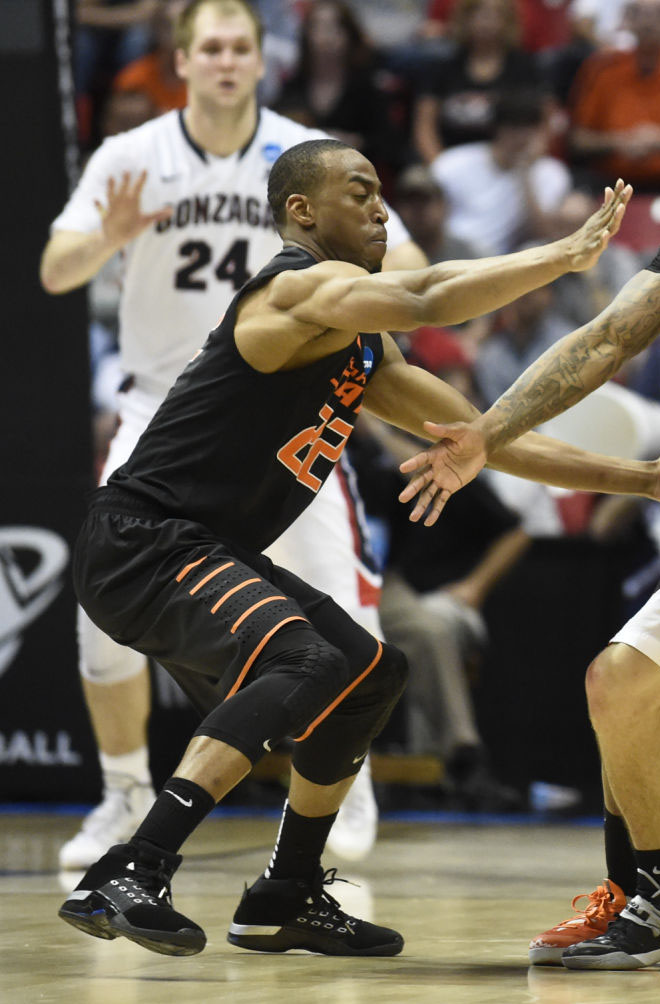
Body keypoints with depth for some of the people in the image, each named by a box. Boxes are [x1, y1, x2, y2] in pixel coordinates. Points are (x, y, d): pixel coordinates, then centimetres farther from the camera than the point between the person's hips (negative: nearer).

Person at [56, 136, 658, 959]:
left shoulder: (363, 349, 16)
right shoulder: (299, 289, -14)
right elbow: (428, 300, -32)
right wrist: (569, 254, -25)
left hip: (210, 555, 11)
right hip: (140, 543, -11)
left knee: (371, 676, 19)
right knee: (303, 662, -31)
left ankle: (286, 901, 26)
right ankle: (124, 878, -36)